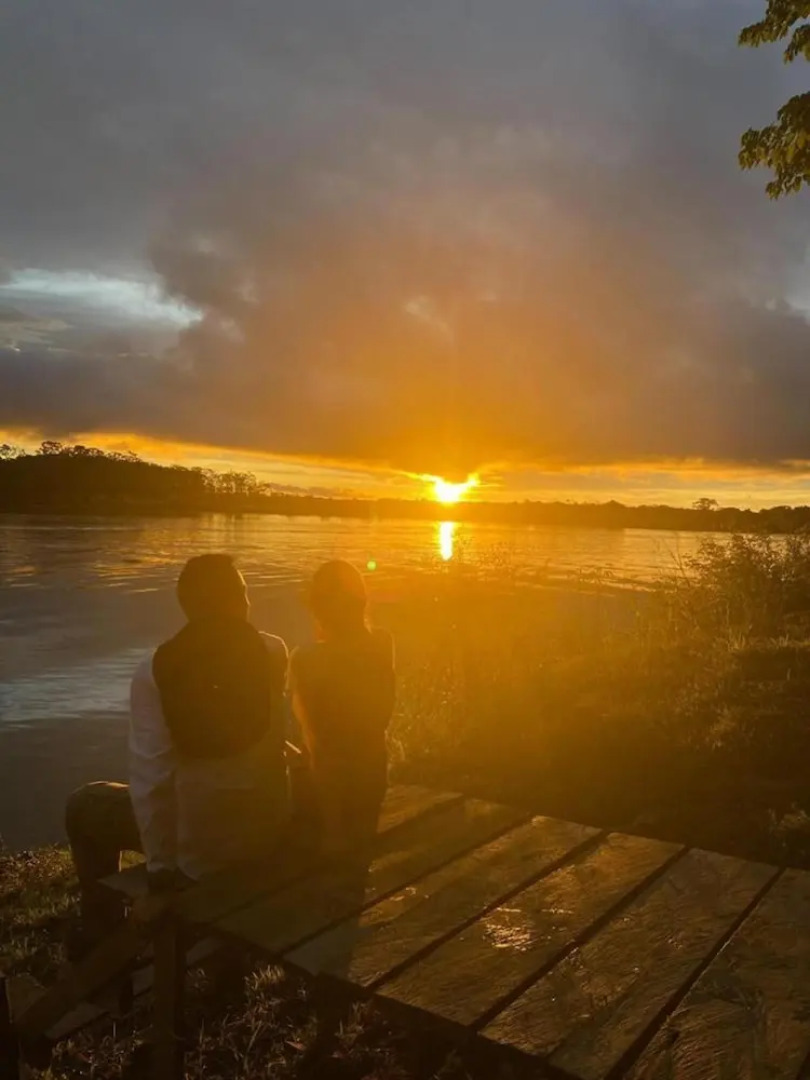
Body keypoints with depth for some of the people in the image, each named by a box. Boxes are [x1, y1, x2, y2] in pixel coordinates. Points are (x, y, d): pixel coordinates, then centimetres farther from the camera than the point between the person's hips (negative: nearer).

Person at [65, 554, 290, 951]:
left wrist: (160, 864, -8)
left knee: (83, 807, 20)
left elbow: (151, 777, -17)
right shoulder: (273, 651, -8)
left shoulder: (155, 670, -15)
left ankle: (103, 935, 34)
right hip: (268, 827, 3)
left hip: (199, 844, -3)